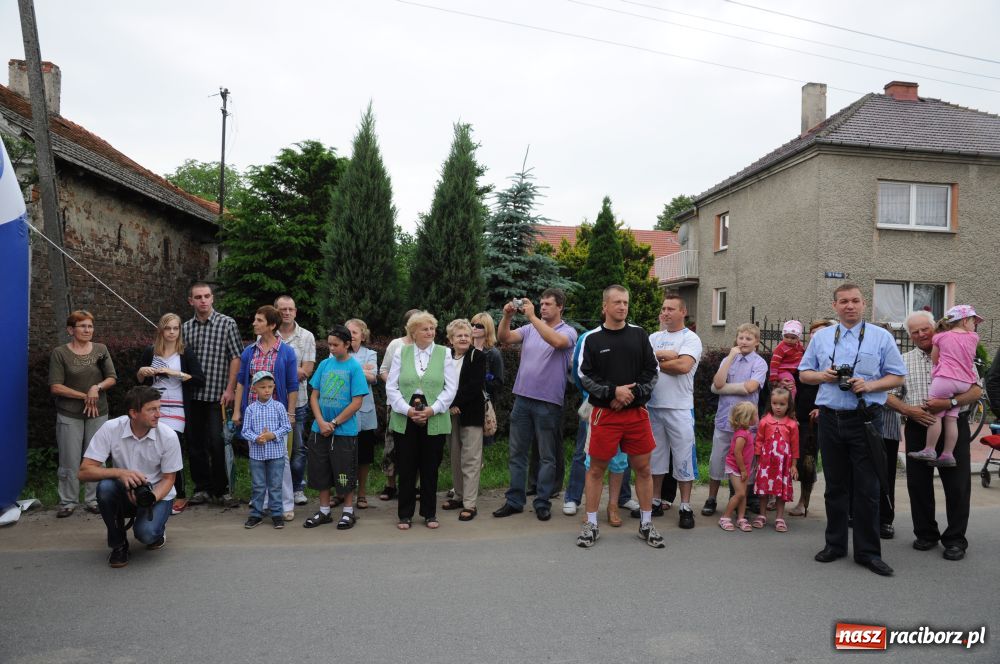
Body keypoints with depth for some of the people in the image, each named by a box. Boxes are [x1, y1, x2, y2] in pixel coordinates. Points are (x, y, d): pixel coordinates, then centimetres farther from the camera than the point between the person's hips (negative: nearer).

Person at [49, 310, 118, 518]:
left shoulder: (100, 349, 5)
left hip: (98, 413, 2)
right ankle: (68, 502, 14)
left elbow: (112, 378, 3)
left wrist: (97, 387, -17)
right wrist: (85, 396, -12)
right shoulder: (59, 353, -2)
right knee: (70, 460, 2)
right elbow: (55, 387, -8)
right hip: (70, 415, -2)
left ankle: (92, 500, 16)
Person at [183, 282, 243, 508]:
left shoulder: (227, 323, -1)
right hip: (191, 396, 5)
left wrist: (230, 389, -11)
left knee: (217, 444, -6)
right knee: (194, 444, 9)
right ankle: (202, 488, 21)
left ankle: (221, 490, 8)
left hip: (217, 395, -4)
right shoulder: (185, 328, 12)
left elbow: (236, 357, -4)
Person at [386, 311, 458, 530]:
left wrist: (432, 409, -12)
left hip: (434, 421, 0)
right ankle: (405, 514, 19)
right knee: (406, 468, 5)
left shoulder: (444, 353, 5)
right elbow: (391, 387, 2)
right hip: (404, 420, 0)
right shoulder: (401, 353, 6)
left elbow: (451, 388, -1)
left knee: (430, 468, 8)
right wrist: (407, 409, -11)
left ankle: (429, 513, 21)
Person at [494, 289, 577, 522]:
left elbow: (556, 341, -25)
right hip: (522, 399, 4)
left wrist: (532, 316, -24)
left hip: (548, 403, -4)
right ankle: (514, 500, 20)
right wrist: (507, 316, -16)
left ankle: (543, 503, 16)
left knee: (547, 457, 6)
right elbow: (505, 338, -1)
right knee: (517, 453, 10)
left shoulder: (568, 331, -2)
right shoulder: (530, 329, 9)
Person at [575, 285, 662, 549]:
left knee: (643, 468, 8)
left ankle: (646, 524, 23)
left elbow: (652, 371, 5)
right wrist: (614, 391, -15)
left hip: (637, 412, 2)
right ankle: (591, 524, 18)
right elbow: (585, 377, -3)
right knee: (596, 469, 5)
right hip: (604, 413, -2)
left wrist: (633, 394, -9)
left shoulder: (639, 334, 6)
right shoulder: (592, 339, 1)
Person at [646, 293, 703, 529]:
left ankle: (686, 507, 13)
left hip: (679, 408, -5)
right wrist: (667, 355, -13)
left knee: (683, 459, 2)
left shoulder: (690, 338, -4)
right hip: (653, 406, 5)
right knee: (655, 456, 13)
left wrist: (655, 361, -8)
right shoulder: (654, 337, 12)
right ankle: (656, 502, 25)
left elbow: (683, 366, -19)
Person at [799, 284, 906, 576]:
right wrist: (822, 375, -6)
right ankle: (835, 544, 24)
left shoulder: (881, 337, 3)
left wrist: (869, 385, -15)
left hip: (865, 419, -2)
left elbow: (897, 376, 3)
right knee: (834, 486, 11)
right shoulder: (821, 337, 11)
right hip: (830, 419, 3)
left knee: (867, 489, 0)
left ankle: (868, 551, 12)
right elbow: (804, 373, 15)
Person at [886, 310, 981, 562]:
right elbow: (890, 395, 8)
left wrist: (950, 403, -19)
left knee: (957, 484, 0)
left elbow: (976, 390, -3)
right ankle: (926, 534, 22)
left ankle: (955, 539, 13)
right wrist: (909, 410, -11)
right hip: (918, 428, 3)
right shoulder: (904, 361, 10)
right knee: (918, 483, 7)